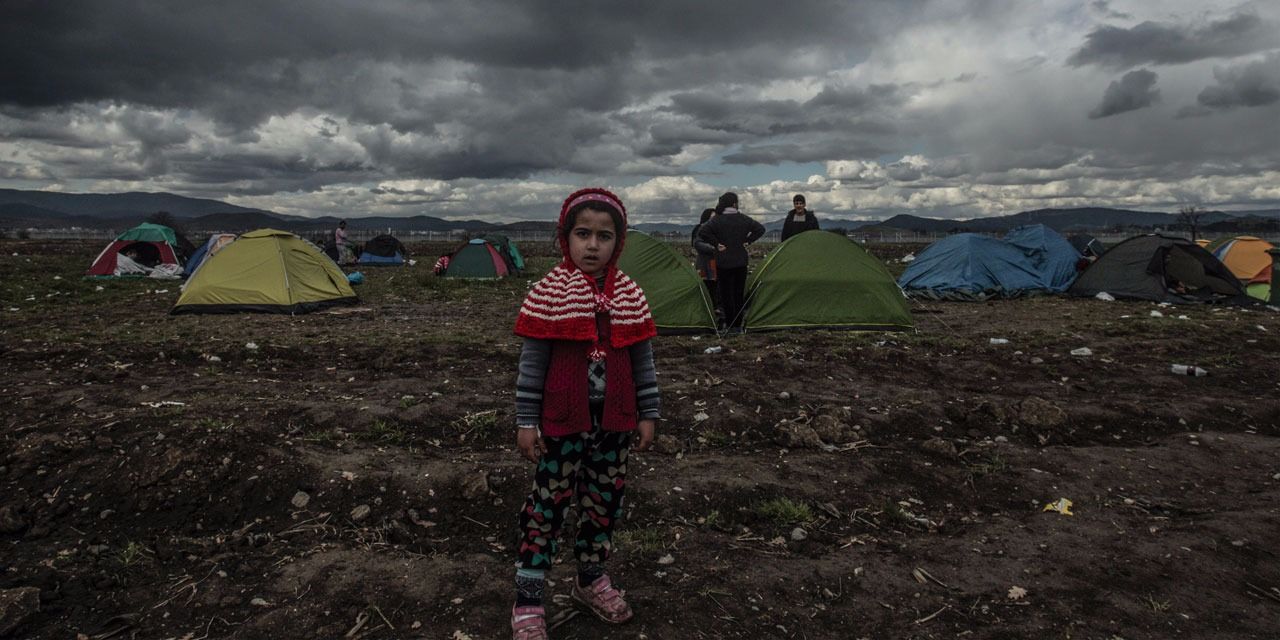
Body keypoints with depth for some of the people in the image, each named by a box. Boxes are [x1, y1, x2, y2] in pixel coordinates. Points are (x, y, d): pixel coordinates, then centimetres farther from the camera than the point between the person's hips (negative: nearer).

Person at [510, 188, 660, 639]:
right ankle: (528, 600, 16)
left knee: (604, 501, 15)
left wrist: (647, 415, 6)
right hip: (562, 422, -3)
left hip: (615, 422, 4)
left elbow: (643, 361, 6)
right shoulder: (548, 294, -10)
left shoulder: (631, 296, 0)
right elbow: (532, 363, -7)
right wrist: (526, 421, -7)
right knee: (548, 503, 4)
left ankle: (591, 580, 35)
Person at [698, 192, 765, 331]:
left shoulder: (717, 219, -8)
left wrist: (716, 243, -10)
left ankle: (730, 324, 4)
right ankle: (738, 325, 16)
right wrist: (747, 241, 5)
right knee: (739, 293, 11)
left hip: (724, 263, -3)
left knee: (726, 294, 4)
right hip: (741, 262, 3)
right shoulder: (743, 219, 1)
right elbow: (760, 228, 5)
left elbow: (702, 232, -19)